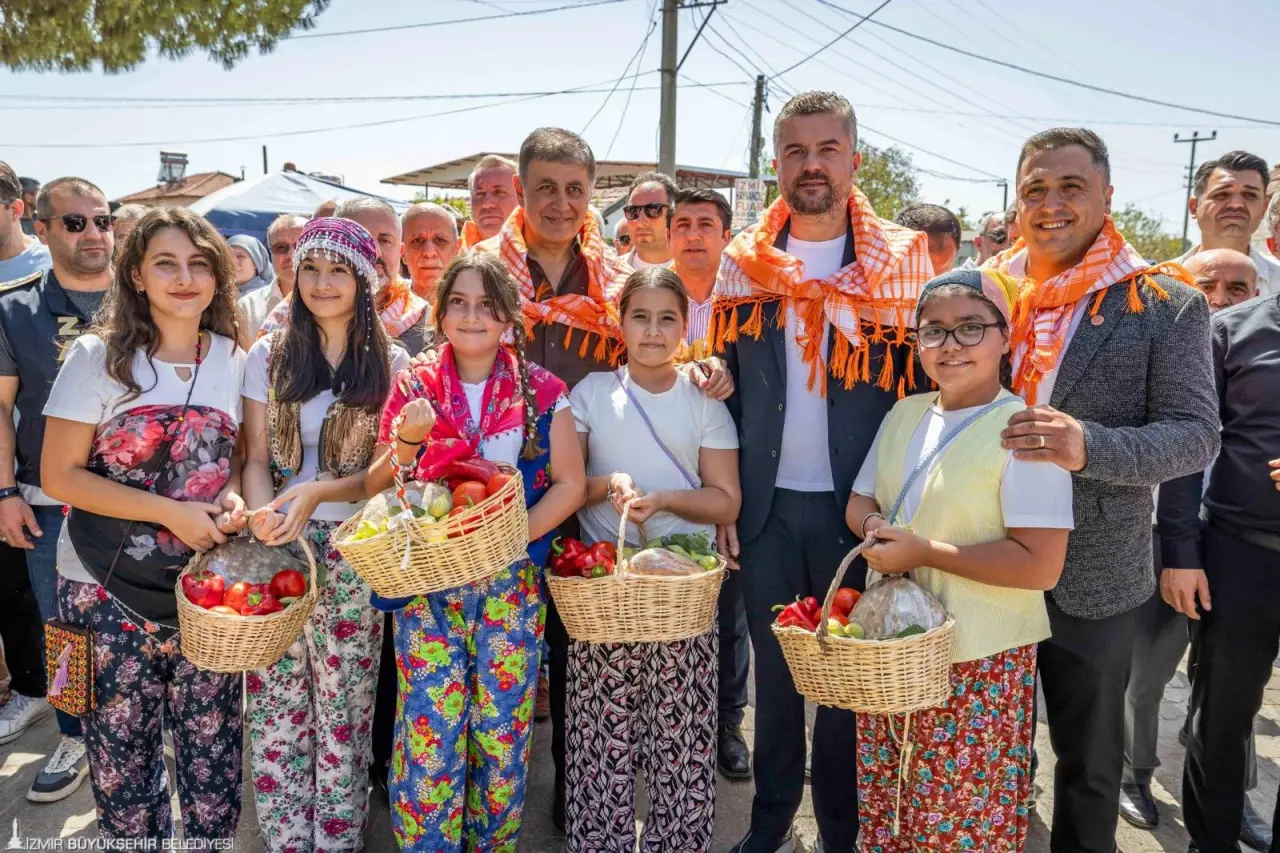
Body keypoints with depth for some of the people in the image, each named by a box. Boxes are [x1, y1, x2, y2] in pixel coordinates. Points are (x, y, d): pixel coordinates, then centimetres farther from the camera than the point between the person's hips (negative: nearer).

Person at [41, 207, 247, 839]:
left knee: (212, 755, 7)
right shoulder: (98, 356, -7)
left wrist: (231, 499, -8)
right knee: (123, 758, 8)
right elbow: (59, 476, -8)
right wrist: (171, 513, -17)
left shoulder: (233, 360, 3)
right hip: (109, 591, -2)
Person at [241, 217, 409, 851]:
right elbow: (256, 457, 5)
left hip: (353, 548, -1)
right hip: (277, 544, 2)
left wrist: (319, 492, -17)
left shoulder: (391, 363, 2)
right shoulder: (269, 357, 7)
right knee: (276, 701, 5)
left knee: (343, 702, 3)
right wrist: (262, 512, -16)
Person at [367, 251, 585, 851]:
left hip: (512, 582, 0)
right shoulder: (413, 389, 2)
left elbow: (569, 484, -1)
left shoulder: (541, 392, 1)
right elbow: (377, 488, 4)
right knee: (431, 730, 0)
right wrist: (406, 442, -16)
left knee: (502, 729, 8)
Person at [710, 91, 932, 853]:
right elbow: (726, 385, 6)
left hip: (860, 505, -1)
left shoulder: (903, 262, -2)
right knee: (774, 670, 14)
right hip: (767, 506, 2)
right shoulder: (743, 261, 3)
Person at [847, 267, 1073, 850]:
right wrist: (876, 530, -9)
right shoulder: (904, 414, 7)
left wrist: (923, 551, -20)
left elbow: (1041, 565, -19)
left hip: (979, 663, -6)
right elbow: (858, 503, 14)